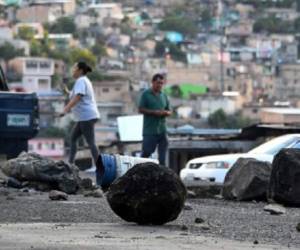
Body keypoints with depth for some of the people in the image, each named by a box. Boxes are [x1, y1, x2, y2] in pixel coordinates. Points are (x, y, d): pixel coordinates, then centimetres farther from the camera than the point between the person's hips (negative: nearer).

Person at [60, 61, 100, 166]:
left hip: (86, 117, -11)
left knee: (90, 142, -10)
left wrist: (66, 109, -29)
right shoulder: (84, 80, 20)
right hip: (84, 117, 11)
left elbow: (77, 97, -25)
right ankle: (70, 163, 15)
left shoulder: (81, 81, -12)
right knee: (73, 138, 13)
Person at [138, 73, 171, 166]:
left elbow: (169, 111, 19)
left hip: (162, 129, 5)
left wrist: (166, 113, -5)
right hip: (149, 130, -5)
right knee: (146, 152, -5)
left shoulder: (163, 96, 14)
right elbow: (141, 109, -6)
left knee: (162, 156, 3)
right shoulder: (146, 94, 0)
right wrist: (154, 112, -15)